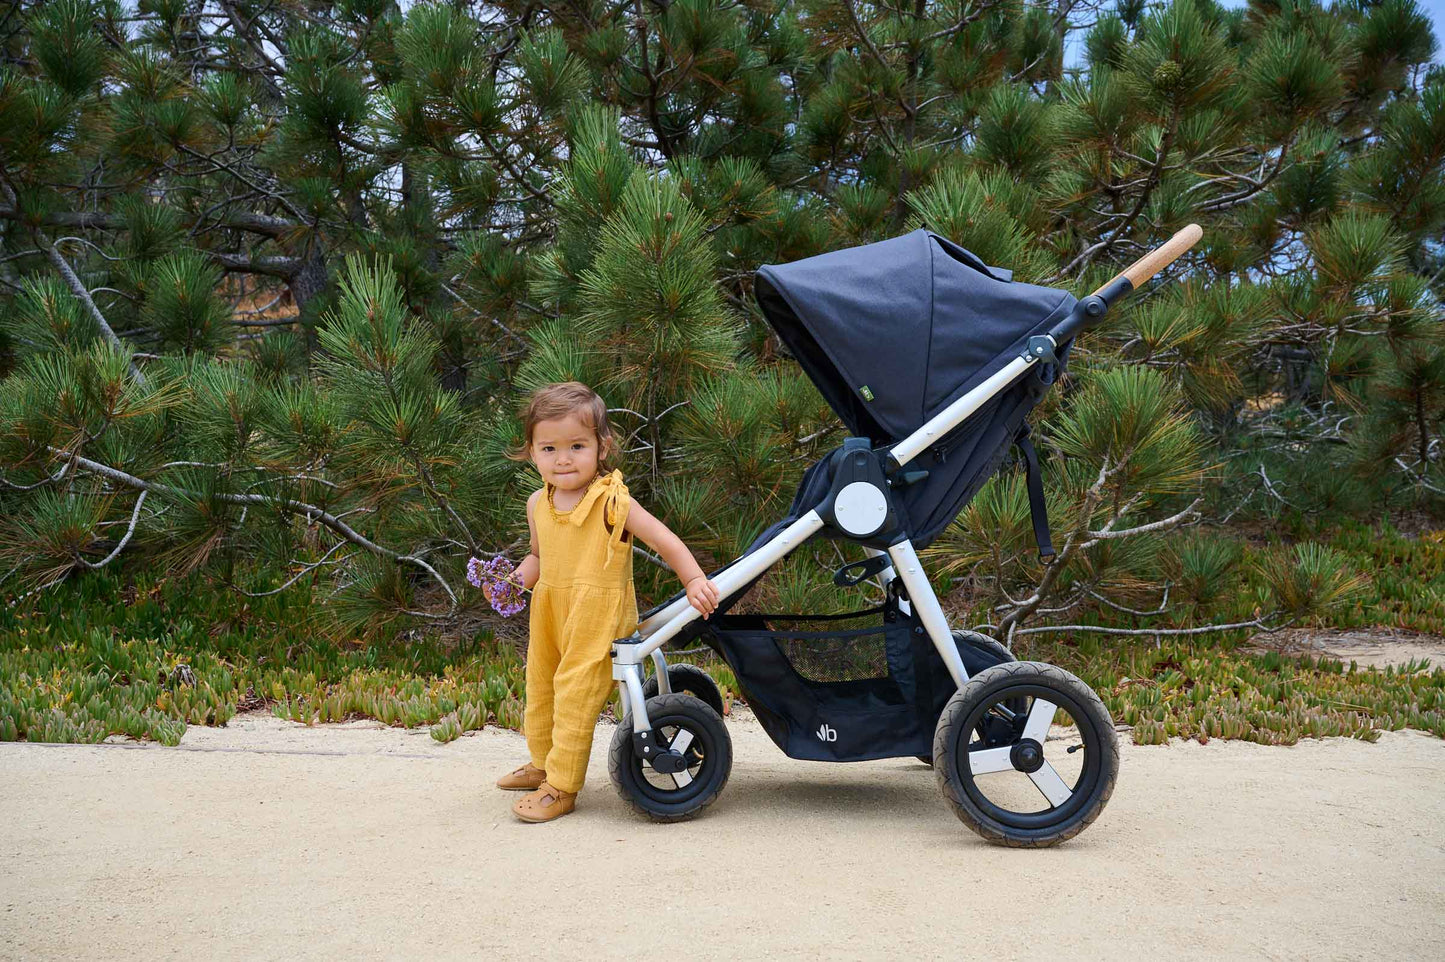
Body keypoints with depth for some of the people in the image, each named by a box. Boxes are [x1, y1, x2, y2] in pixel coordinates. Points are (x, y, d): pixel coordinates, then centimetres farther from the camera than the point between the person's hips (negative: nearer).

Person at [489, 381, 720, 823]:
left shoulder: (612, 501, -15)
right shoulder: (538, 504, 4)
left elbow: (664, 540, -13)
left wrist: (695, 580, -21)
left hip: (598, 622, -7)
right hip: (549, 616, 7)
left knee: (575, 695, -7)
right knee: (539, 688, 21)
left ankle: (562, 786, 5)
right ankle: (542, 764, 43)